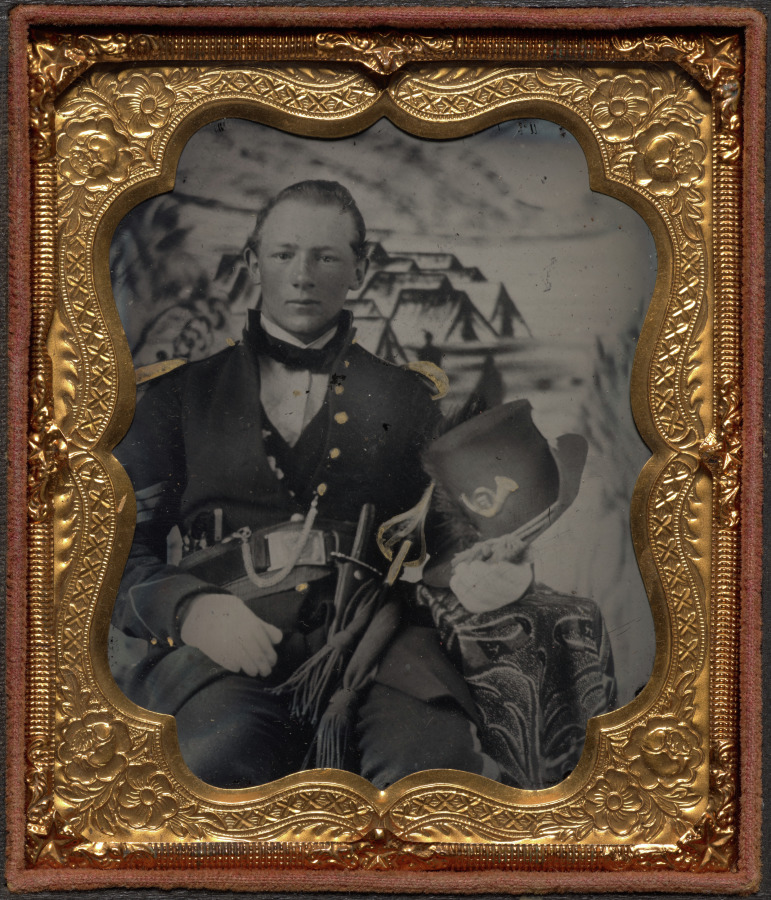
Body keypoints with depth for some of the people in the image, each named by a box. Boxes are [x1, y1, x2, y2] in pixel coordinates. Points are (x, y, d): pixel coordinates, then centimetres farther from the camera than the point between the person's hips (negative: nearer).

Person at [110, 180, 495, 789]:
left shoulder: (406, 398, 24)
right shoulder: (182, 395, 20)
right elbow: (123, 550, 13)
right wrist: (191, 609, -8)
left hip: (366, 636, 1)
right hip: (225, 643, -1)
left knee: (436, 756, -34)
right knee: (226, 747, -37)